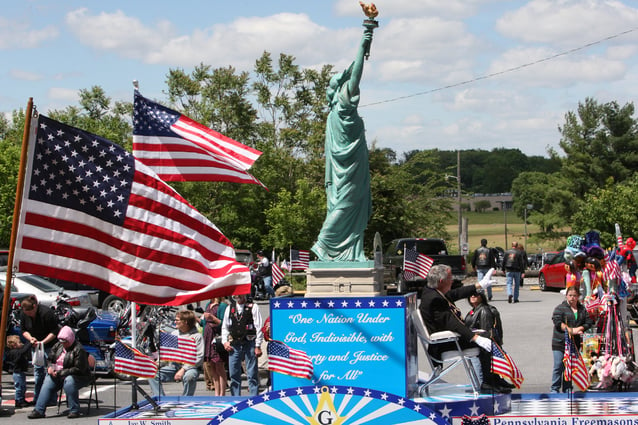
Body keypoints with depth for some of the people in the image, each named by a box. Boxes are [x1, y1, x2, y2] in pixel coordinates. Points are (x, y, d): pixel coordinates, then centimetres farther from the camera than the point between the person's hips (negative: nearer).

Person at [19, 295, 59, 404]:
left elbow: (54, 331, -19)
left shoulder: (46, 312, -24)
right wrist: (30, 338, -12)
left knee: (48, 369, -11)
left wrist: (43, 342, -25)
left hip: (50, 345, -6)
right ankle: (37, 398, 12)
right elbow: (23, 330, 7)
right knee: (37, 370, 6)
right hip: (35, 345, 6)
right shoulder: (24, 314, -5)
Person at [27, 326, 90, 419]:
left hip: (79, 376, -6)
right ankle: (39, 411, -22)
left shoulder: (78, 350, -15)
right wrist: (51, 367, -4)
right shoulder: (58, 346, 9)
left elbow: (78, 369, -20)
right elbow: (51, 359, 21)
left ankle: (74, 411, -28)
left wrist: (61, 373, -22)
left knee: (69, 382, -37)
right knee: (48, 382, -18)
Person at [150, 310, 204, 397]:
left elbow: (199, 358, -12)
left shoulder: (196, 336, -3)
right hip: (173, 366, 5)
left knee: (189, 376, -39)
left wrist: (183, 369, -21)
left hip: (189, 367, -5)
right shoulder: (174, 333, 16)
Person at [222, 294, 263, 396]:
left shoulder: (253, 307, -2)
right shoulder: (229, 308, 12)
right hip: (234, 345, 4)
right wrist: (225, 341, 4)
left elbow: (259, 327, -4)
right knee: (234, 374, 7)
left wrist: (258, 346, -9)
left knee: (252, 374, -2)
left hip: (249, 343, -4)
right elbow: (225, 327, 18)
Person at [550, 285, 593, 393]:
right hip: (560, 343, -4)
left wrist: (579, 328, -11)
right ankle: (554, 389, 2)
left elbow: (589, 322, 8)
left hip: (575, 343, 4)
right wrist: (571, 330, -20)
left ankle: (567, 389, 18)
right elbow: (557, 322, -15)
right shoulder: (560, 308, -3)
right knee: (558, 366, -5)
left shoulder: (582, 309, 12)